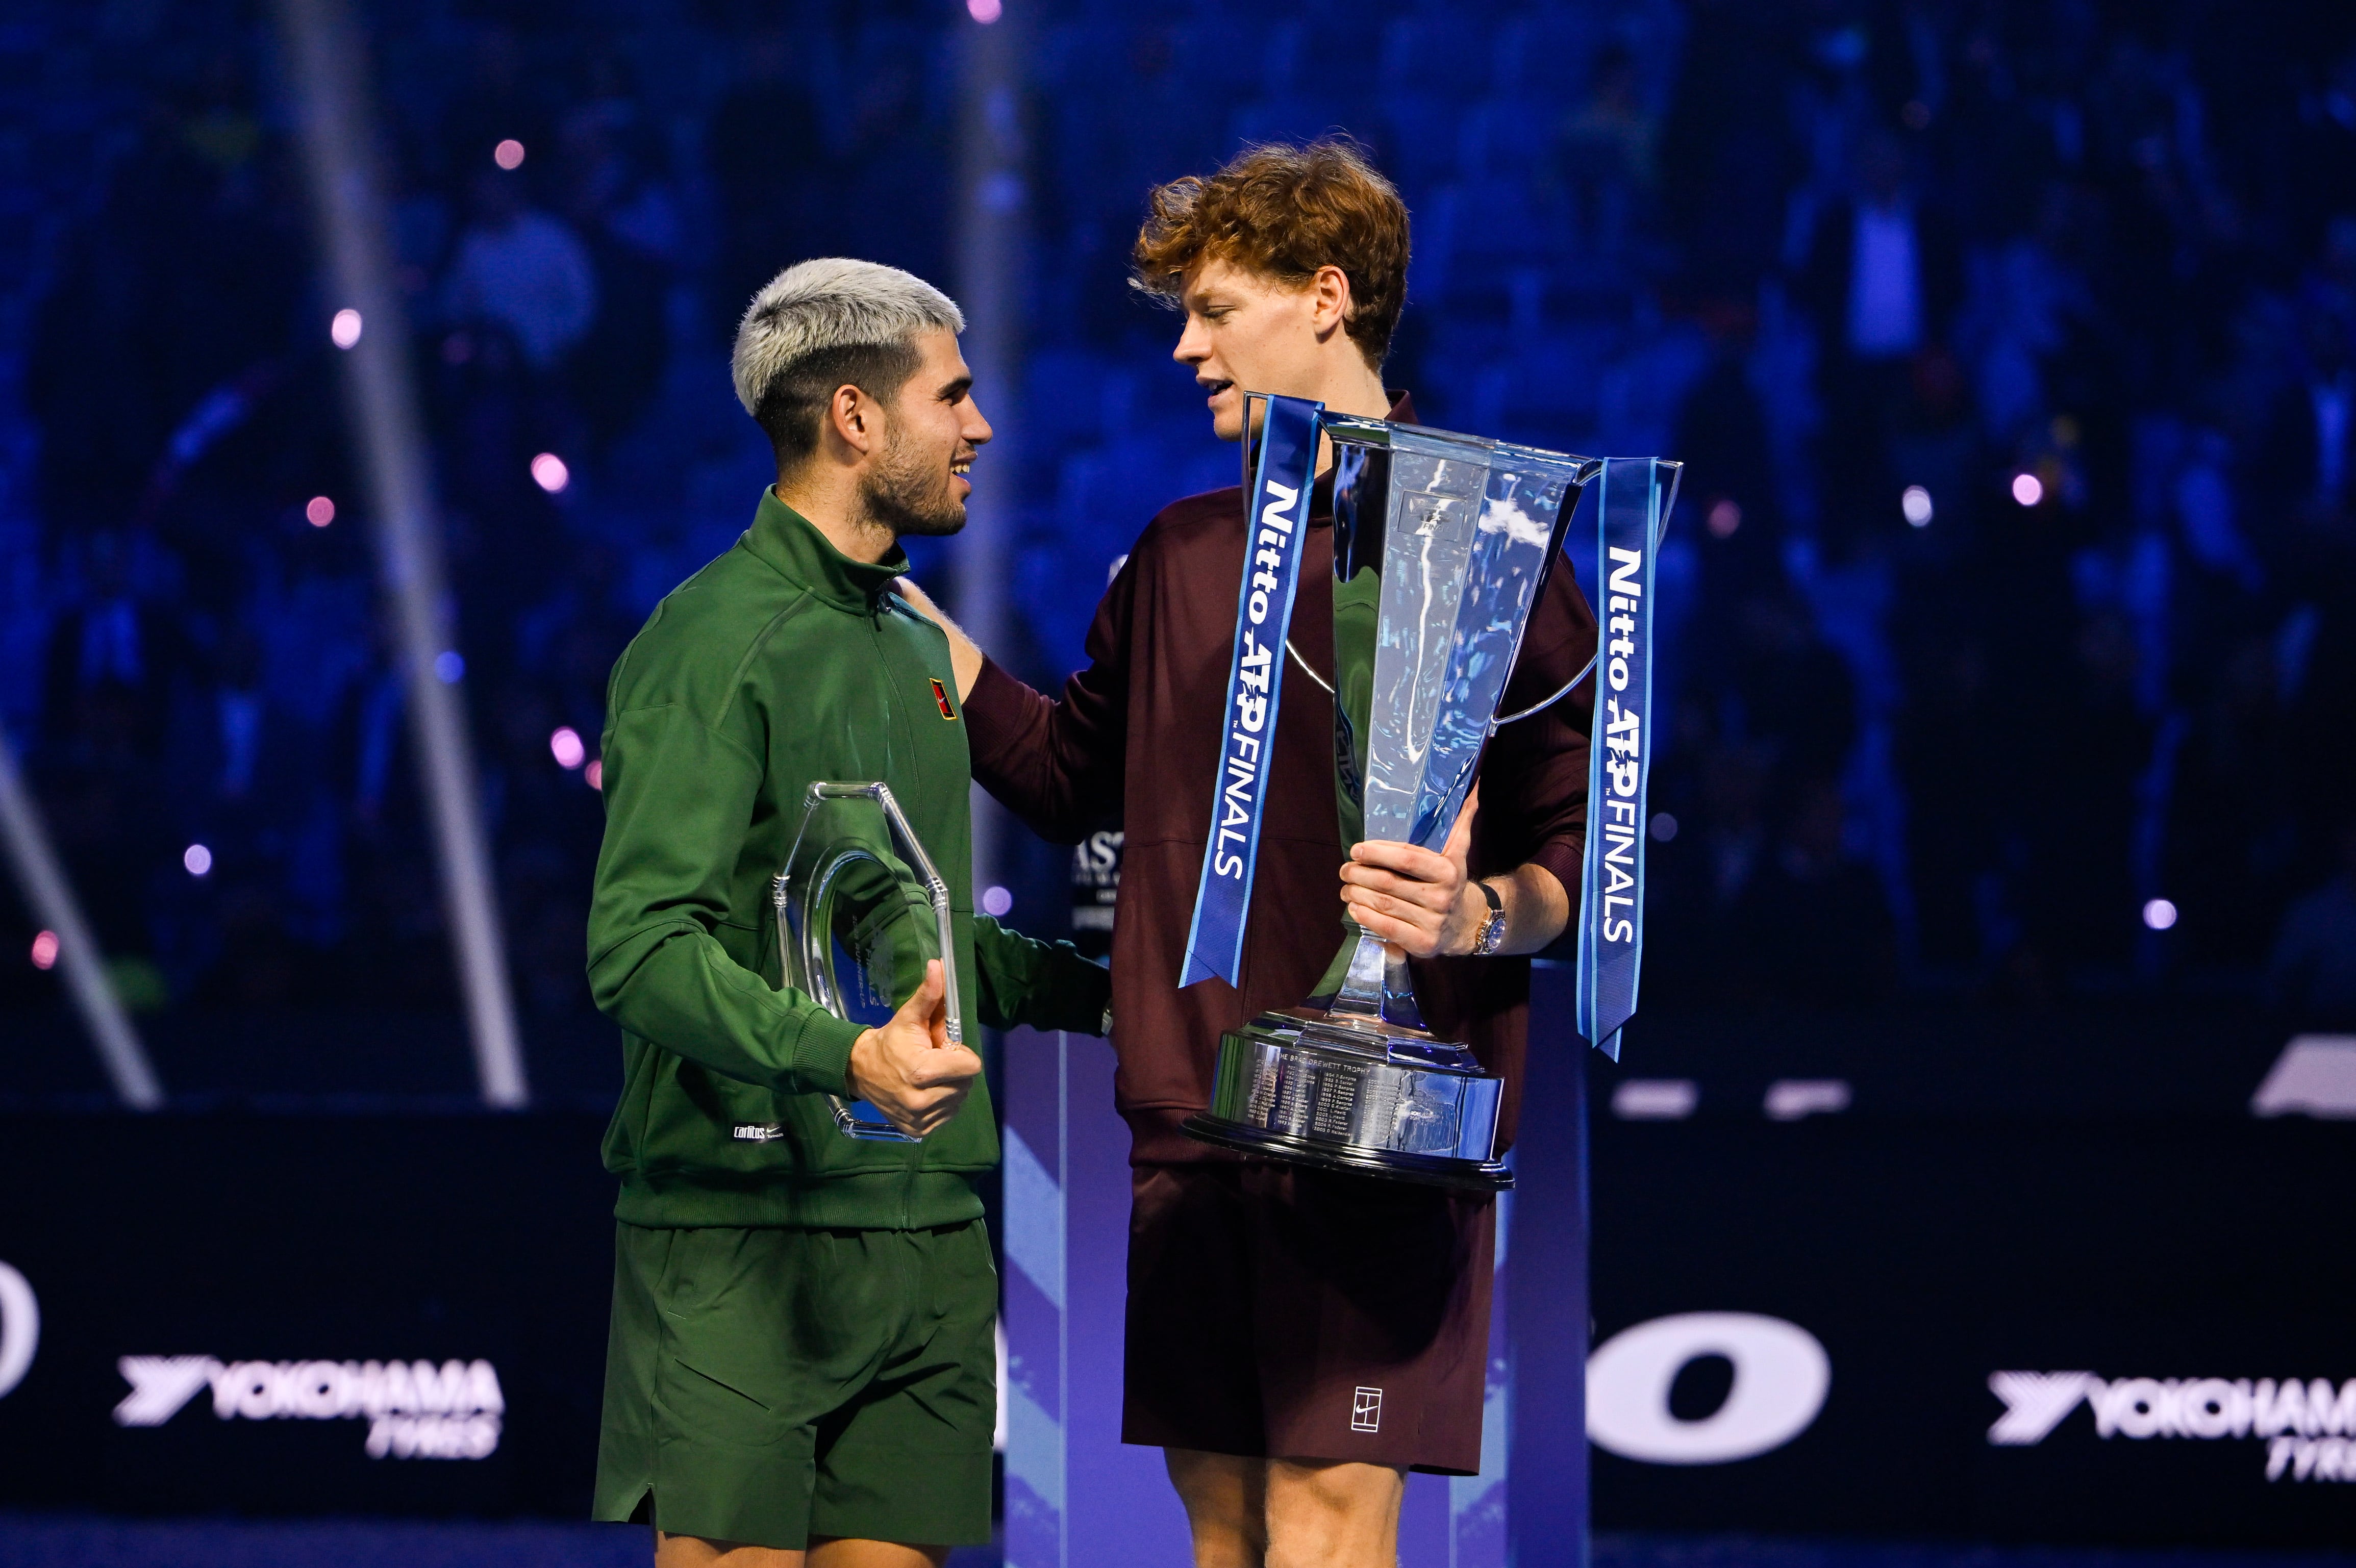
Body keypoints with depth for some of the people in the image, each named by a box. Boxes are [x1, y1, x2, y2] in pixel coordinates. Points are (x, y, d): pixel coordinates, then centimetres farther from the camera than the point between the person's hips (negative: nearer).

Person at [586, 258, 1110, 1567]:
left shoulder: (916, 648, 20)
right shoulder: (718, 640, -9)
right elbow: (643, 948, -18)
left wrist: (1101, 993, 20)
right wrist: (844, 1056, -30)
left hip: (926, 1227, 8)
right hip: (745, 1225, -8)